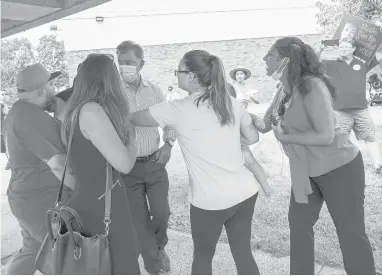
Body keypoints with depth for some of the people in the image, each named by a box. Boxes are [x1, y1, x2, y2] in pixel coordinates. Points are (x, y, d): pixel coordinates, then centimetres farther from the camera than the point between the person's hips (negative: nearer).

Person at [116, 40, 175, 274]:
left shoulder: (154, 90, 0)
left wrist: (168, 144, -2)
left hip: (155, 163, 2)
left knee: (162, 213, 8)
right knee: (140, 220, 9)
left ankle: (160, 247, 42)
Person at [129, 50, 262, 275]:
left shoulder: (177, 110, -11)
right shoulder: (231, 102, 2)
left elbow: (134, 119, 0)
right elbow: (253, 138, 10)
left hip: (210, 200, -4)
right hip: (246, 191, 5)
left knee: (203, 256, 19)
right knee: (243, 254, 19)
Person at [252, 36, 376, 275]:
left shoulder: (311, 86, -25)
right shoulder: (284, 90, 1)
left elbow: (325, 136, -30)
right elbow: (265, 124, 6)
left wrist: (285, 137, -20)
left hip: (340, 168, -8)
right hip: (306, 171, 9)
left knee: (351, 232, 6)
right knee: (299, 223, 17)